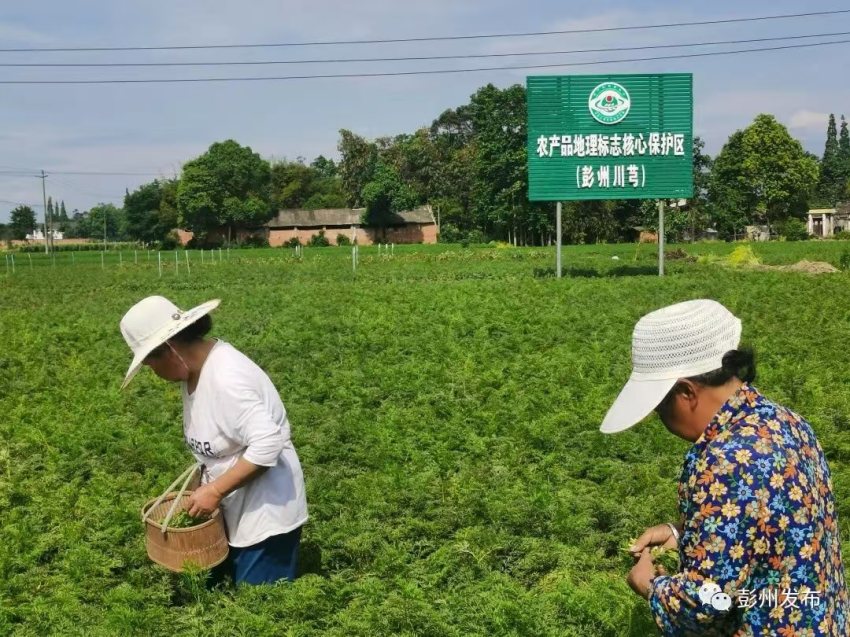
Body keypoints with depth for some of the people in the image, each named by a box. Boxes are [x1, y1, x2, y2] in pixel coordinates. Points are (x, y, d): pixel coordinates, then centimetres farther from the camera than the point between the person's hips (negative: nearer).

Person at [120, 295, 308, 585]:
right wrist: (204, 486, 3)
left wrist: (215, 491, -26)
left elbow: (267, 444, -33)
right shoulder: (195, 367, 1)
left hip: (265, 512, -9)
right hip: (233, 509, 10)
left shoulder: (225, 378, -28)